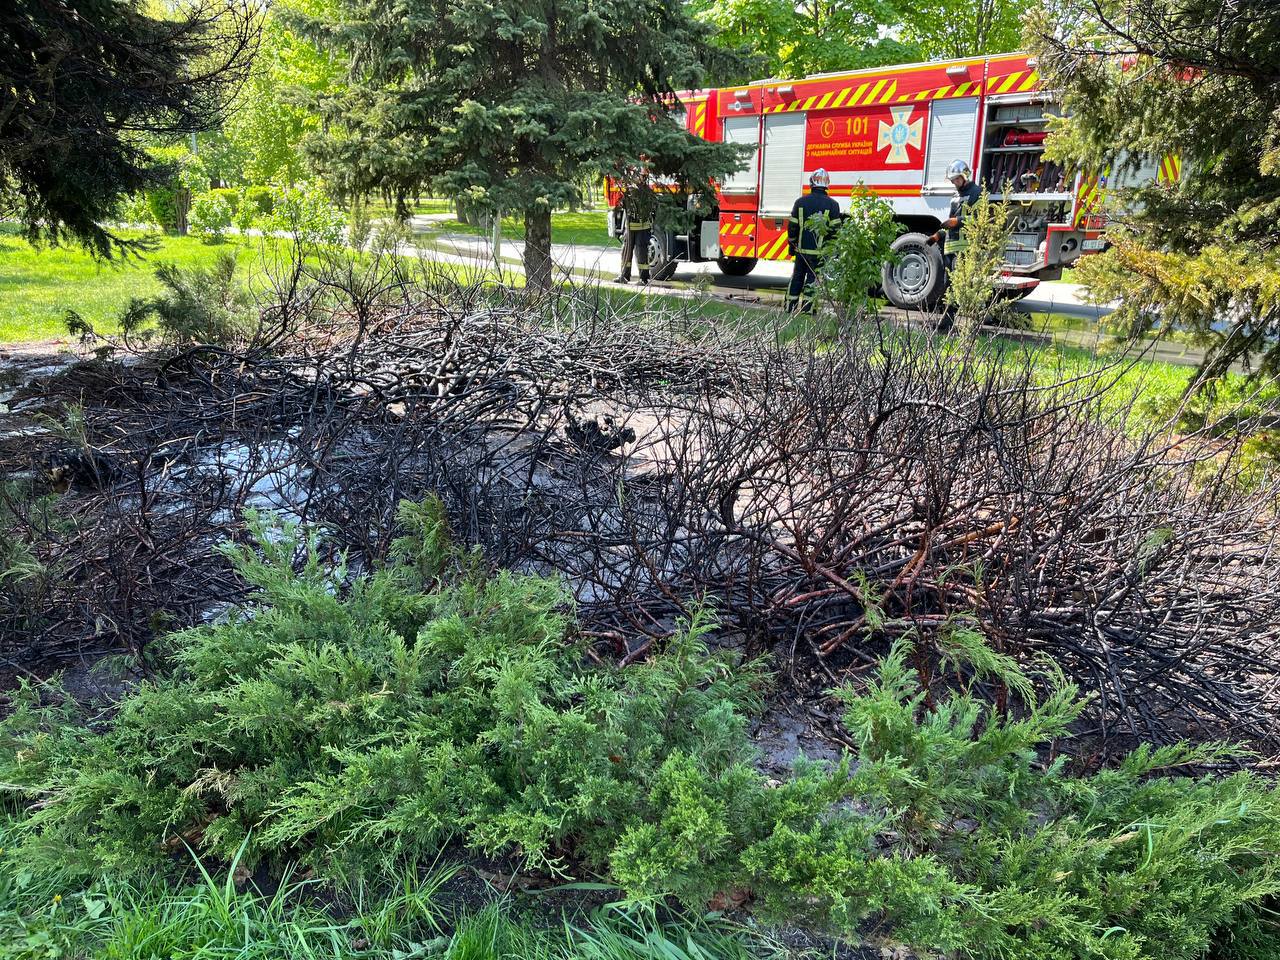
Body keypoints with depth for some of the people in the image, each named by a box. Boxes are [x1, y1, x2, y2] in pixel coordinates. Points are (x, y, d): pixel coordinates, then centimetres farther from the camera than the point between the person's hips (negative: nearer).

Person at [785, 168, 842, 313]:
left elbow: (792, 227, 3)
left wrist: (791, 245, 14)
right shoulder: (832, 205, -4)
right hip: (820, 251, -2)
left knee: (797, 278, 13)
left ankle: (790, 307, 17)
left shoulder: (800, 202, 1)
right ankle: (806, 308, 2)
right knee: (813, 279, 4)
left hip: (801, 249, 2)